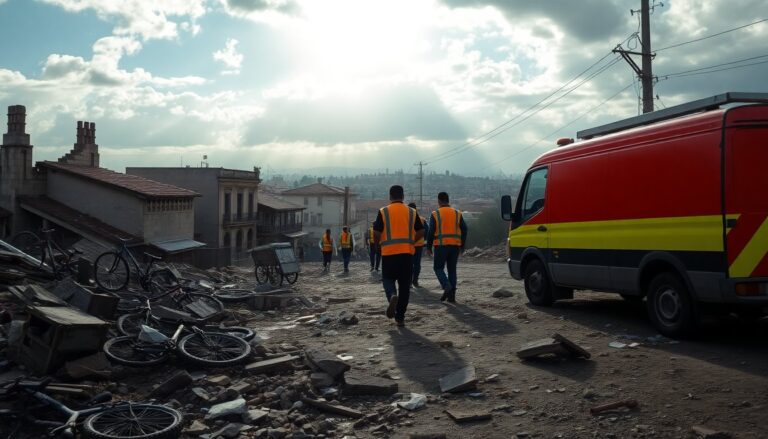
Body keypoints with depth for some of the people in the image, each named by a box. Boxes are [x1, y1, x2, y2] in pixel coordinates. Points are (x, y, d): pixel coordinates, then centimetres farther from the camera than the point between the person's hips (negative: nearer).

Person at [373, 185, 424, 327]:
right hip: (407, 252, 2)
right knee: (404, 285, 9)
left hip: (389, 252, -2)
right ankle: (400, 317, 9)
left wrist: (379, 244, 12)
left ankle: (392, 296, -21)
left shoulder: (383, 212, -1)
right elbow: (421, 232, 2)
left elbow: (376, 233, -7)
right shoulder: (412, 212, 6)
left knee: (388, 279, 13)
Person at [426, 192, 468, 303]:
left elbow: (431, 232, -6)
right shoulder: (457, 213, 8)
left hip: (441, 245, -3)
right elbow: (464, 230, 4)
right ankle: (451, 295, 8)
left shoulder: (435, 214, -2)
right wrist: (462, 246, 11)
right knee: (452, 269, 10)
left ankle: (447, 286, -16)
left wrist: (429, 247, 1)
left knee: (438, 268, 8)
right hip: (455, 245, 3)